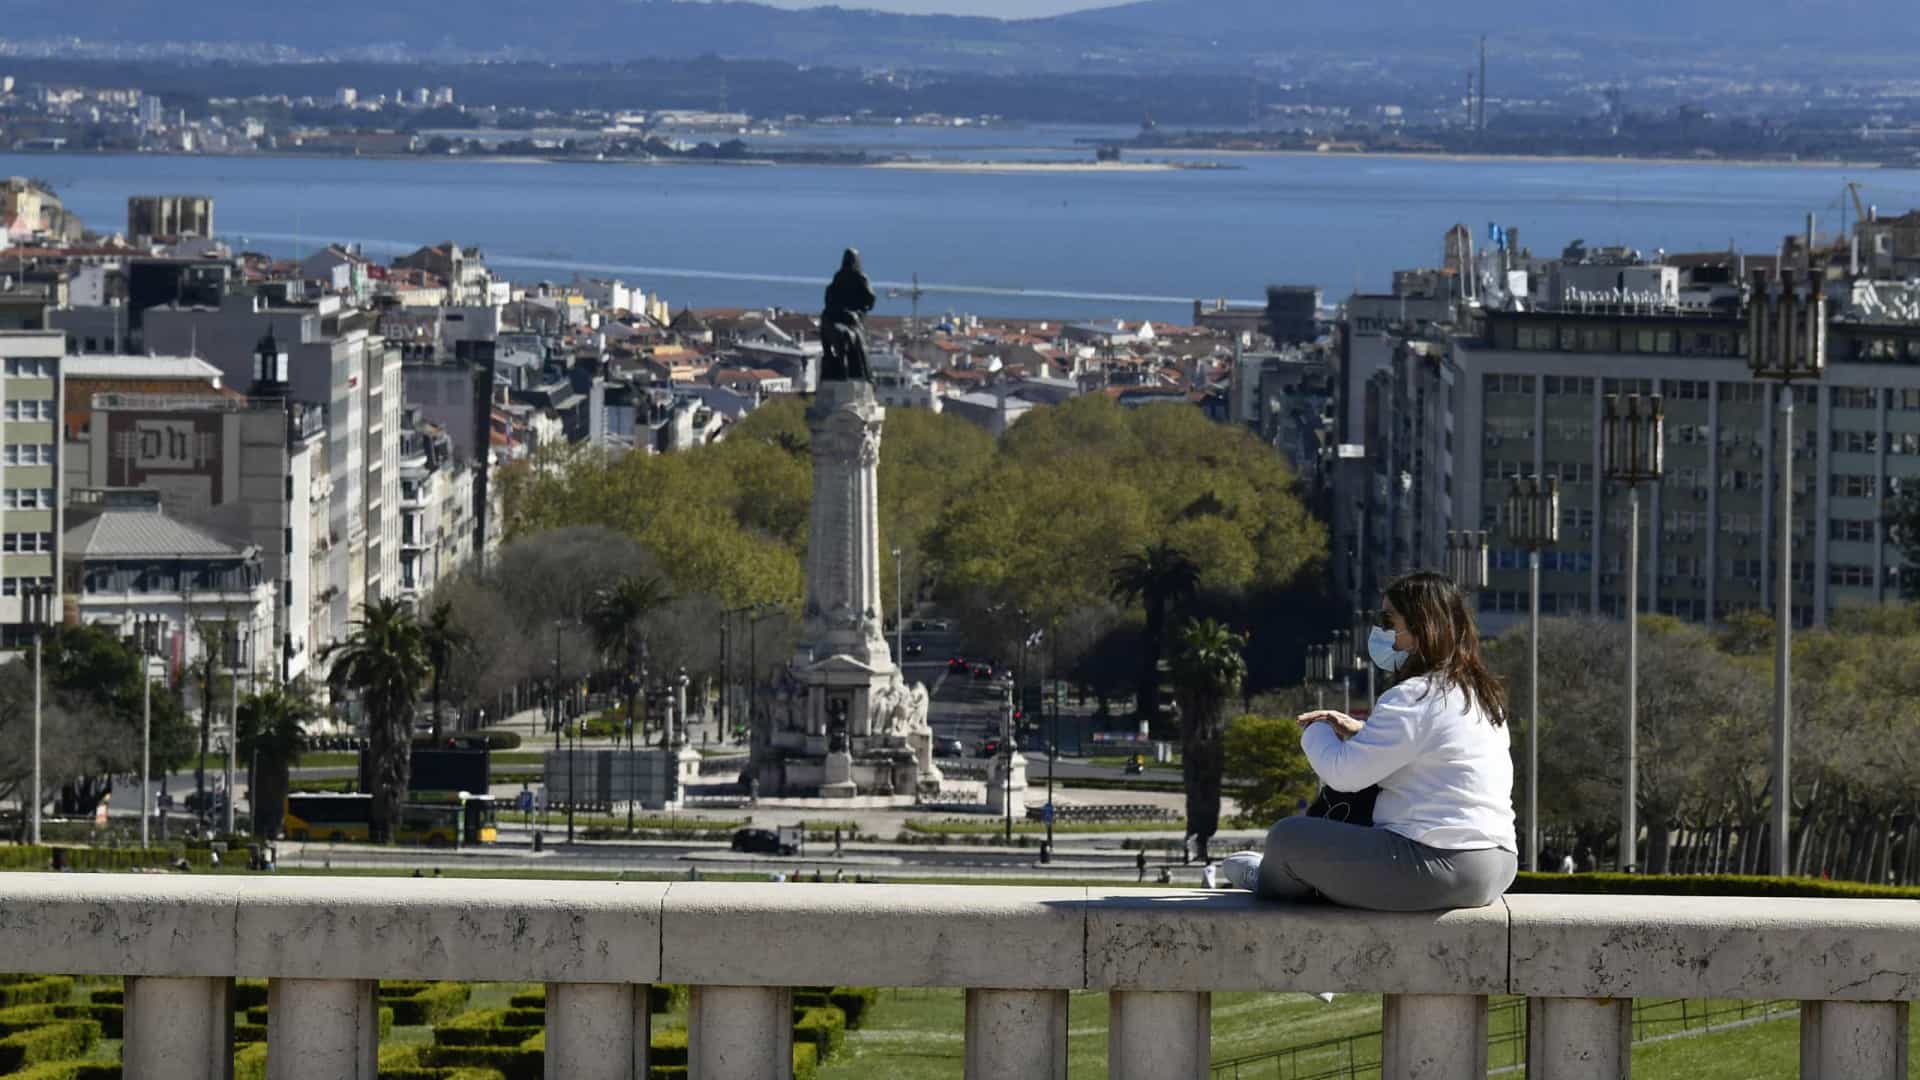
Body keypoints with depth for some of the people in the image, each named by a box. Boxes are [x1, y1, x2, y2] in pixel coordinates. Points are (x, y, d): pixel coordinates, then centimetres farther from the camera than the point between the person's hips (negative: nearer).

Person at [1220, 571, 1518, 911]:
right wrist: (1361, 732, 20)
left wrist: (1316, 732, 7)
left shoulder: (1413, 698, -16)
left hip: (1437, 865, -10)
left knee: (1288, 836, 1)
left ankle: (1267, 882, 31)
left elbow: (1343, 773, -14)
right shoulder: (1485, 696, 14)